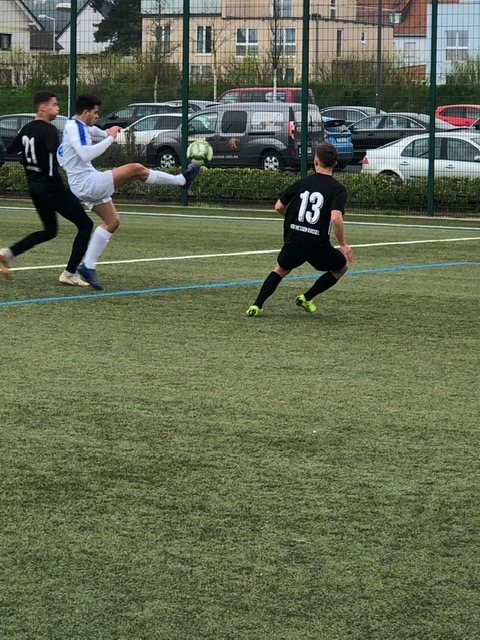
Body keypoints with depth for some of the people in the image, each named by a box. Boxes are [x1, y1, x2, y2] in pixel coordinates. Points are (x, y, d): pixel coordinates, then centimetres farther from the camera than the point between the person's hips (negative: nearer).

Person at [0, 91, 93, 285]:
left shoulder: (27, 129, 8)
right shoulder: (49, 130, -16)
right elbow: (57, 155, -32)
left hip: (35, 187, 9)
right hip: (52, 187, -9)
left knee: (49, 230, 25)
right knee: (85, 225, 1)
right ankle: (69, 274, -3)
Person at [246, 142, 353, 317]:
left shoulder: (302, 182, 7)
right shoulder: (338, 189, -5)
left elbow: (279, 207, 11)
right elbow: (336, 218, -21)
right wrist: (343, 244, -10)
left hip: (293, 241, 3)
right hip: (317, 244, -3)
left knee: (280, 270, 28)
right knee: (340, 268, 24)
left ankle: (256, 306, 12)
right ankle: (306, 298, 16)